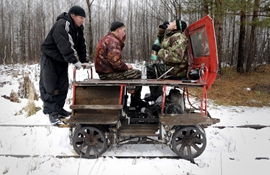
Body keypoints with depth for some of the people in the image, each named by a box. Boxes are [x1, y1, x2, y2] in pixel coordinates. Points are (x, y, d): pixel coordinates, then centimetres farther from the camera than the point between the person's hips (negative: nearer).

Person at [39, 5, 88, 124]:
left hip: (62, 60, 8)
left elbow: (81, 46, 3)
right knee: (49, 87, -5)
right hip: (50, 58, -8)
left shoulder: (78, 29, 3)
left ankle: (59, 109, 20)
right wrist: (75, 61, -36)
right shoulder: (61, 25, -24)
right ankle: (52, 112, 2)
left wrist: (84, 61, -7)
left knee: (63, 86, 8)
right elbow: (64, 46, -34)